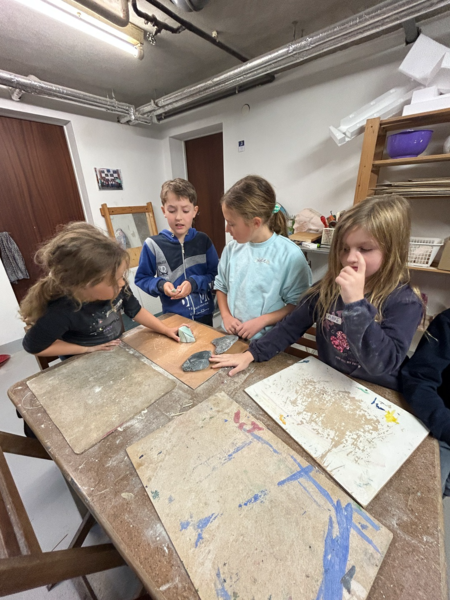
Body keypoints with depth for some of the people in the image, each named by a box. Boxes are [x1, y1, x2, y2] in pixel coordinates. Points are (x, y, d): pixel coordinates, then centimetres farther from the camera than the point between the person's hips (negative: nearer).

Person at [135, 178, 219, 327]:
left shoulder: (203, 241, -5)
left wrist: (194, 283, -20)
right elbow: (141, 278, 1)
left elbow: (216, 275, -4)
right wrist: (160, 285, -18)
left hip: (204, 314, 2)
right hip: (173, 317, -1)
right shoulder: (153, 245, -8)